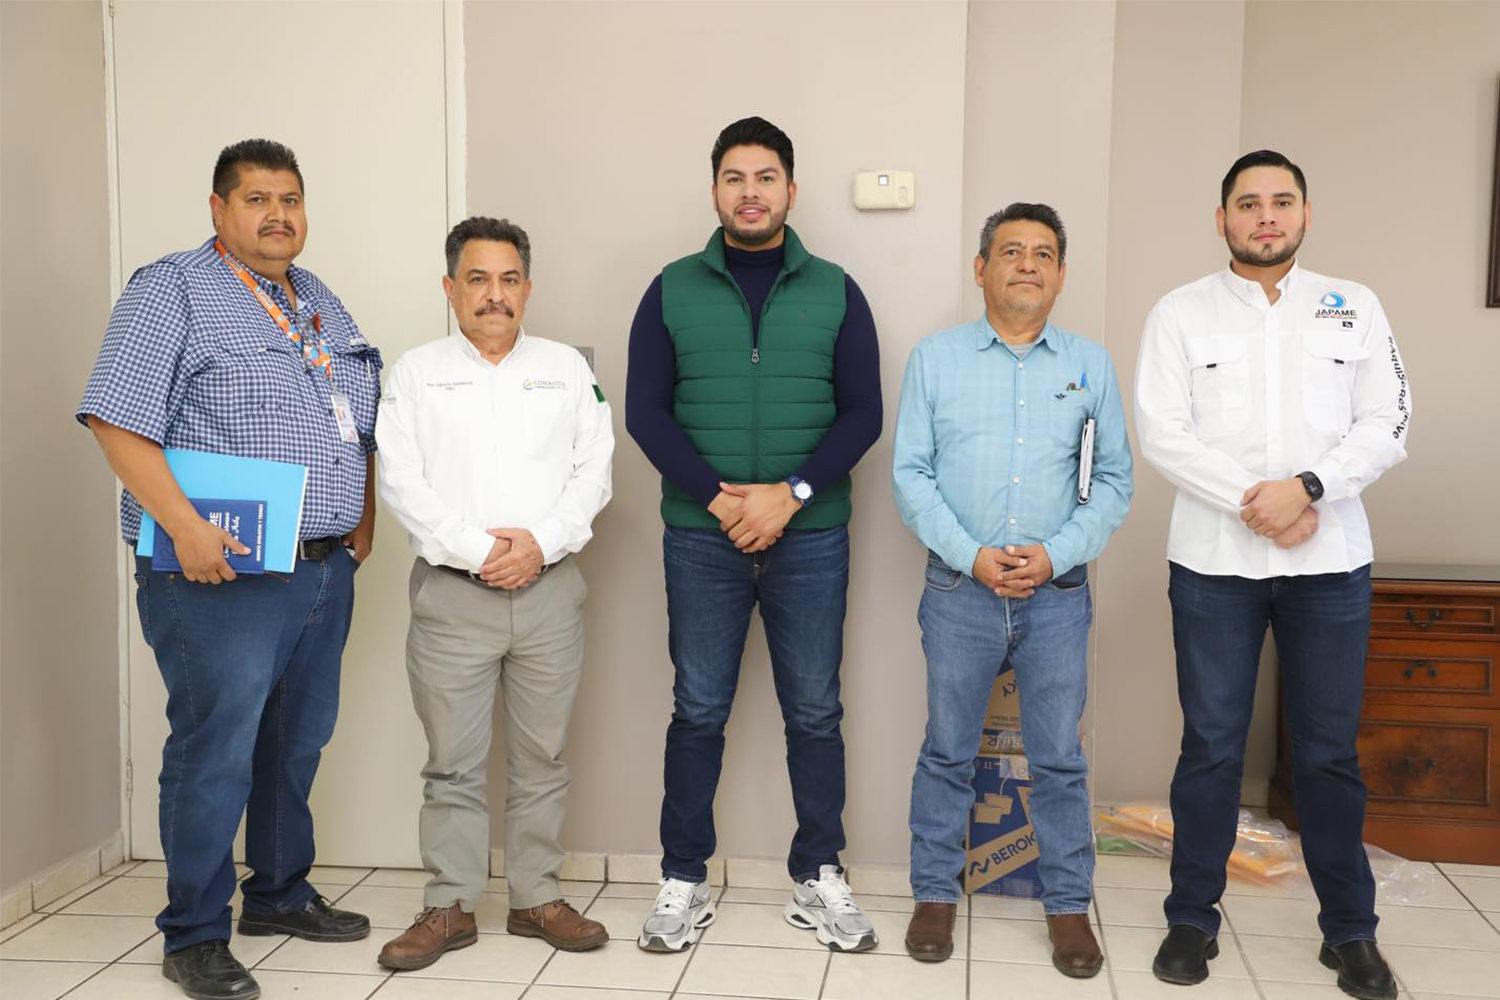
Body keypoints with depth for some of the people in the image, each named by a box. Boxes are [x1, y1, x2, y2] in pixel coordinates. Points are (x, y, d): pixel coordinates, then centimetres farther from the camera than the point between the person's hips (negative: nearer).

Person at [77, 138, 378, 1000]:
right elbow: (118, 421, -14)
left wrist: (363, 522, 13)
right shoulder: (172, 290, -5)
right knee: (215, 752, -3)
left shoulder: (322, 303, 17)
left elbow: (367, 424, 24)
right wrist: (187, 528, -22)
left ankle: (281, 894, 33)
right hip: (221, 576, -7)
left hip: (325, 572, 7)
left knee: (297, 744, 16)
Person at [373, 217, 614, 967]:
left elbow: (593, 471, 4)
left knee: (541, 757, 8)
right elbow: (400, 482, -4)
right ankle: (450, 908, 14)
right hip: (451, 593, -1)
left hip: (550, 589, 2)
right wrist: (476, 551, -13)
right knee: (453, 762, 3)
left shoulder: (566, 367, 10)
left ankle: (537, 898, 20)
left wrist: (542, 542, -11)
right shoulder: (417, 372, 5)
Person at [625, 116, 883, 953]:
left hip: (812, 538, 1)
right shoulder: (674, 290, 4)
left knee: (816, 712, 8)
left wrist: (790, 493, -14)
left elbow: (862, 414, -1)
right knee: (699, 712, 7)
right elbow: (646, 412, -2)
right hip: (701, 537, 0)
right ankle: (685, 880, 20)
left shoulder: (834, 291, 5)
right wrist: (719, 497, -14)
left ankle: (820, 877, 22)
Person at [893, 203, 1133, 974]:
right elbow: (910, 474, -1)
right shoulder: (935, 358, 3)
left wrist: (1057, 554, -10)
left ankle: (1068, 905, 22)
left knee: (1059, 758, 7)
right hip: (959, 591, -1)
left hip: (1058, 594, 1)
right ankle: (936, 894, 24)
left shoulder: (1091, 366, 7)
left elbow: (1113, 481, 5)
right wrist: (972, 556, -11)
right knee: (947, 751, 9)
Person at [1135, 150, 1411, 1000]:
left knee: (1331, 751, 8)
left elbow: (1387, 424, 0)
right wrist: (1249, 502, -15)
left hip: (1332, 563, 1)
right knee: (1212, 746, 6)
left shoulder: (1355, 308, 7)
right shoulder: (1181, 313, 3)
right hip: (1214, 563, -1)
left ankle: (1350, 929, 22)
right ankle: (1193, 919, 19)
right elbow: (1164, 433, -5)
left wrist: (1308, 486, -15)